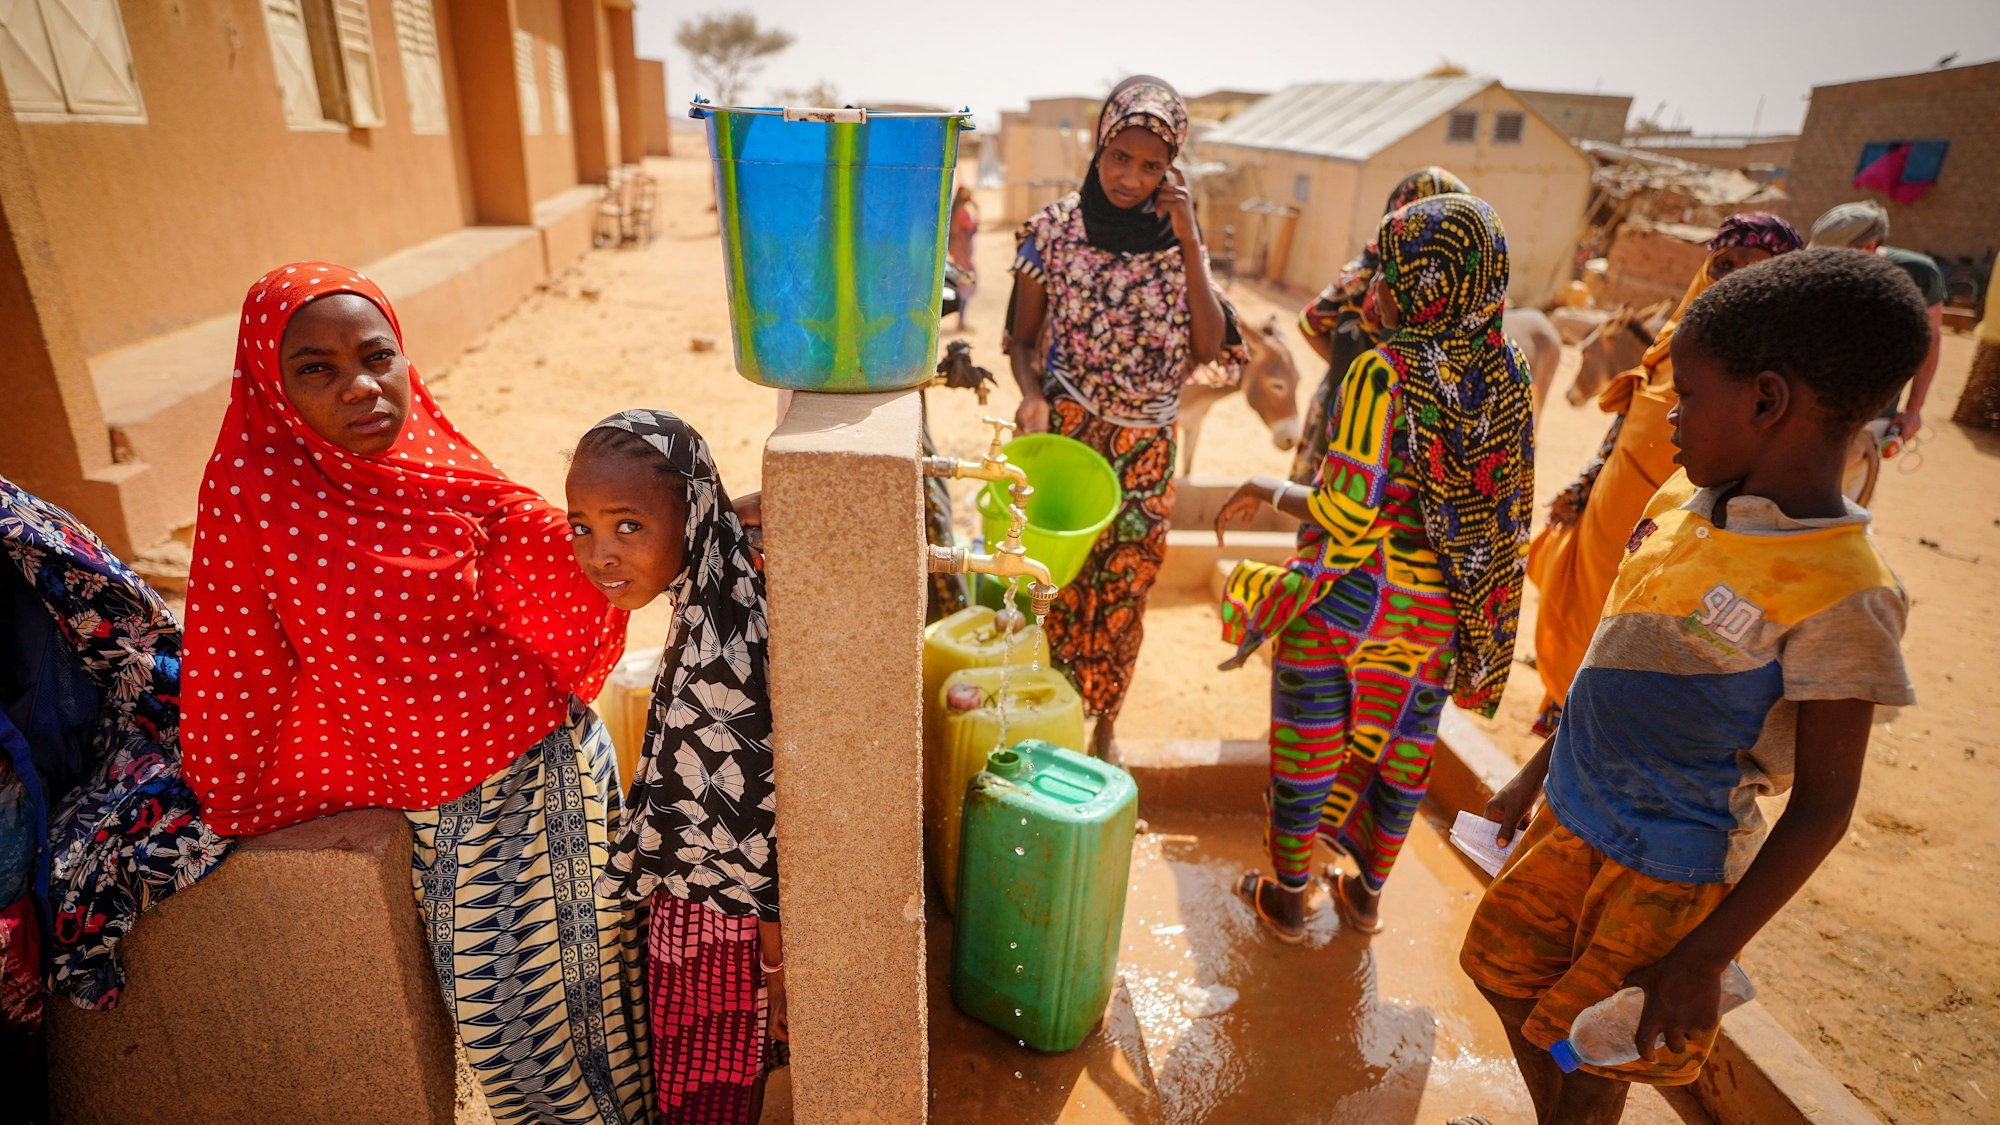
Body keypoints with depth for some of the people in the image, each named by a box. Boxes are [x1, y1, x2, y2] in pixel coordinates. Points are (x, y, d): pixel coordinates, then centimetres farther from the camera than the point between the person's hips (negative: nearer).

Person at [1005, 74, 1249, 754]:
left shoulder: (1176, 238, 0)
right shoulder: (1055, 228, -4)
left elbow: (1210, 346, -9)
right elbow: (1022, 338, 2)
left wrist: (1188, 239, -13)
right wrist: (1032, 395, -19)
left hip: (1146, 445, 2)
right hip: (1065, 432, -1)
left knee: (1122, 593, 10)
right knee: (1054, 586, 1)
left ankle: (1101, 727, 31)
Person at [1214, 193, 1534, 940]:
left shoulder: (1383, 373, -20)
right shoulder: (1509, 379, -3)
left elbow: (1347, 517, -24)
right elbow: (1508, 507, 3)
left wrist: (1268, 491, -9)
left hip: (1345, 599, -5)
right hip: (1438, 614, 6)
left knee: (1310, 747, 13)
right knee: (1402, 752, 21)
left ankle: (1287, 898, 30)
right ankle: (1368, 893, 41)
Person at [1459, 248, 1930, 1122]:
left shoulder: (1840, 595, -23)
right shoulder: (1687, 498, -2)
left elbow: (1823, 806, -18)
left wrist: (1702, 960, -15)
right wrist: (1538, 774, 16)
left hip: (1669, 870, -7)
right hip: (1573, 817, 7)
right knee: (1503, 966, 21)